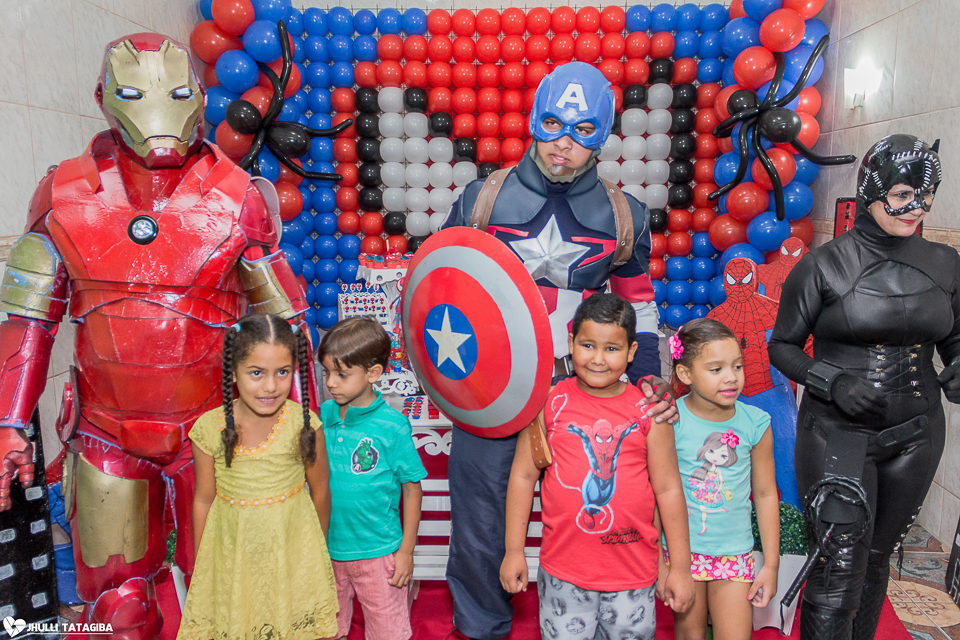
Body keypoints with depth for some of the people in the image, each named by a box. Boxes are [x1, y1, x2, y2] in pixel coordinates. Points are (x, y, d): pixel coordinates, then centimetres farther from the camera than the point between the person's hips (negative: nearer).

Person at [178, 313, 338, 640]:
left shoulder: (303, 423, -18)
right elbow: (204, 499, -1)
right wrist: (200, 563, 10)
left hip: (292, 547, -1)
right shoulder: (210, 428, -14)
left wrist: (319, 549, 8)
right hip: (232, 549, 1)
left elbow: (320, 491, -4)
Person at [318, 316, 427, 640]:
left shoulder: (392, 425, -17)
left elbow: (412, 488, -10)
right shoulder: (324, 414, -5)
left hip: (377, 552, -4)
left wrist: (406, 550, -7)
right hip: (327, 548, 4)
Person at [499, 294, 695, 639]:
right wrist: (514, 550, 3)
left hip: (633, 572, 1)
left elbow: (669, 489, 2)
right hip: (562, 572, 0)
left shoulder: (648, 410, -3)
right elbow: (523, 475, 2)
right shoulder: (549, 403, -4)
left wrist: (681, 567, 4)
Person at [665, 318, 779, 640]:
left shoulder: (755, 423, -6)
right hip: (681, 551, -1)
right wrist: (658, 564, -5)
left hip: (734, 553, 1)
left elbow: (765, 494, 3)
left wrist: (771, 564, 6)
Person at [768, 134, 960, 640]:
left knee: (877, 556, 17)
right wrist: (833, 383, -20)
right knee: (842, 569, -9)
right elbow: (782, 345, -4)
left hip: (916, 434, 5)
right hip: (838, 433, -4)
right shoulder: (823, 266, -10)